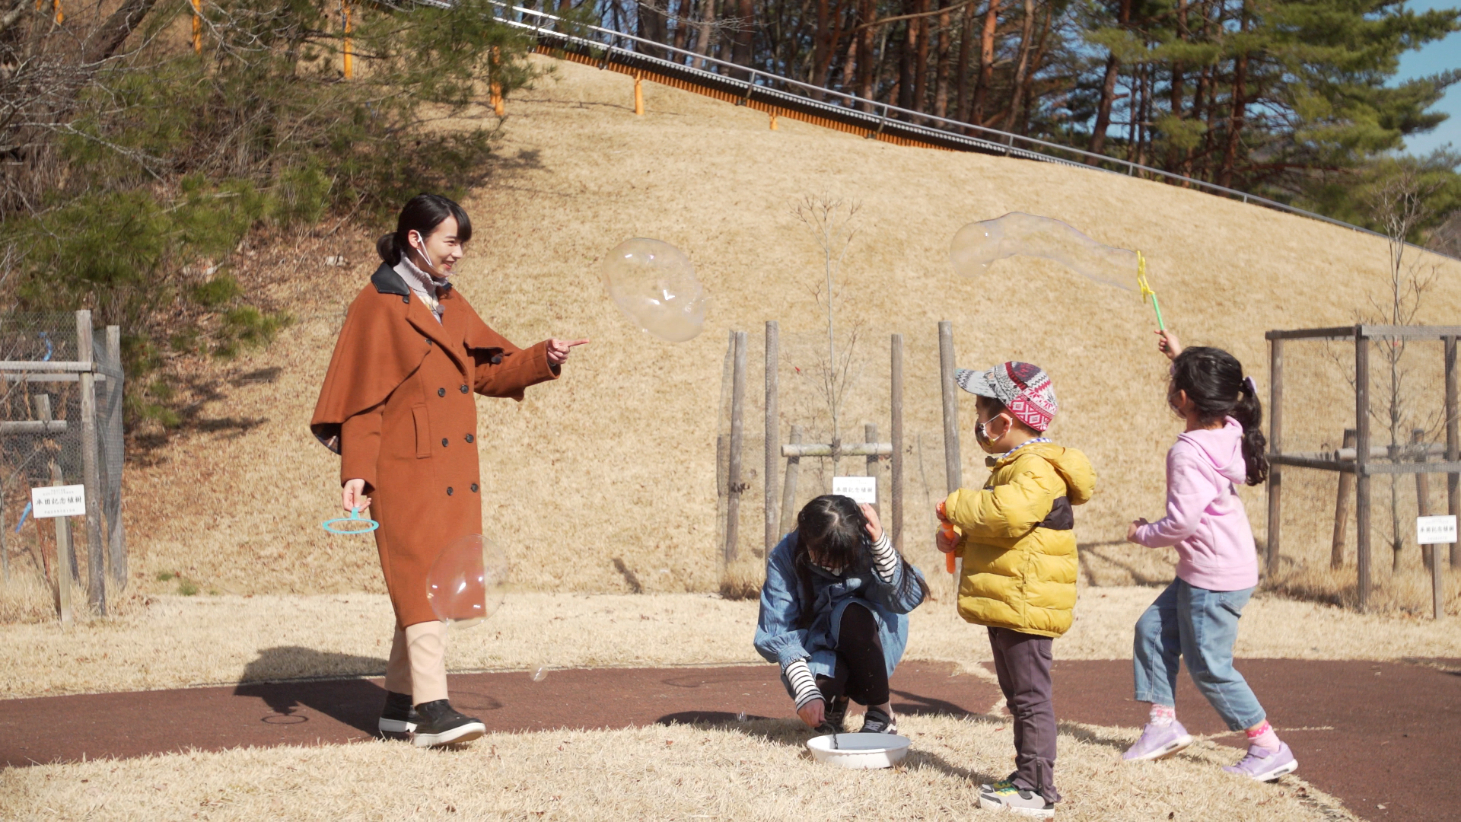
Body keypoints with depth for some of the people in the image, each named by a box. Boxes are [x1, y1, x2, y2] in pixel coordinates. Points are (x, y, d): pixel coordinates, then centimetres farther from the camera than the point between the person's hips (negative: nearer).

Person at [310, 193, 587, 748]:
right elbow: (361, 397, -10)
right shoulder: (378, 306, -7)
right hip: (405, 470, -8)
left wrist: (544, 359, 0)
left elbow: (488, 372, 16)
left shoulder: (450, 305, 16)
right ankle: (432, 710, -15)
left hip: (452, 470, 8)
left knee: (430, 586, 9)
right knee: (423, 584, -12)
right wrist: (356, 471, -17)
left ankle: (400, 703, 17)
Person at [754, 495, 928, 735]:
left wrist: (881, 544, -38)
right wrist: (806, 694, -30)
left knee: (851, 614, -33)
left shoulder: (865, 545, -18)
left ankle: (882, 714, -16)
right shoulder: (784, 558, -18)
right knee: (822, 688, -33)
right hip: (819, 647, 0)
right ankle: (837, 700, 8)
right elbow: (781, 634, -19)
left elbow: (906, 598, -27)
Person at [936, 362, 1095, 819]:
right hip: (1005, 606, 11)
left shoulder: (1036, 469, -18)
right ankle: (1027, 777, 26)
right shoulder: (1014, 466, 17)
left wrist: (957, 507, -20)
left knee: (1030, 697, -6)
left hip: (1025, 605, -11)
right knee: (1020, 696, 17)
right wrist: (959, 539, 12)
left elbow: (1009, 513, -36)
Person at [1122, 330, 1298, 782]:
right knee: (1152, 629, 15)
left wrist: (1143, 534, -8)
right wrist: (1181, 355, 29)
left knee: (1209, 667, 0)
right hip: (1200, 573, 10)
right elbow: (1221, 392, 25)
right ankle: (1163, 723, 19)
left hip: (1215, 579, -10)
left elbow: (1182, 521, -27)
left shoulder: (1188, 453, -25)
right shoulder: (1230, 431, 0)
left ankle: (1269, 748, 7)